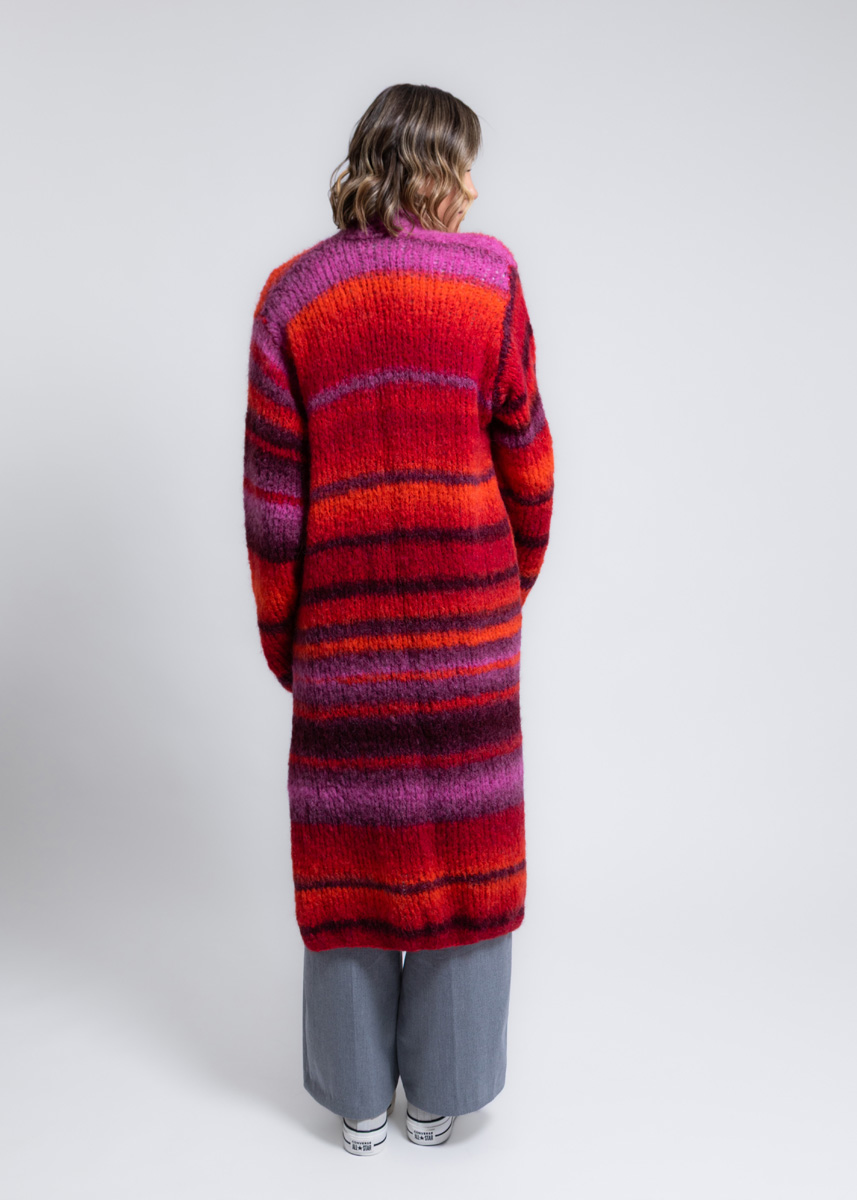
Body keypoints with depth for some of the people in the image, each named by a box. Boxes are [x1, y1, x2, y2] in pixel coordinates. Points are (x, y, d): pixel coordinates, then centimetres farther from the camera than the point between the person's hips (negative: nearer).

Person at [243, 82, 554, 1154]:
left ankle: (357, 1099, 27)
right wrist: (519, 580, 13)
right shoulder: (487, 274, -2)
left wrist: (279, 634, 6)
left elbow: (272, 485, -2)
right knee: (462, 834, 11)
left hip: (342, 611, 1)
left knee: (349, 835, 12)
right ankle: (439, 1093, 26)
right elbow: (525, 452, -1)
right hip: (468, 601, 0)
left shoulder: (291, 294, 0)